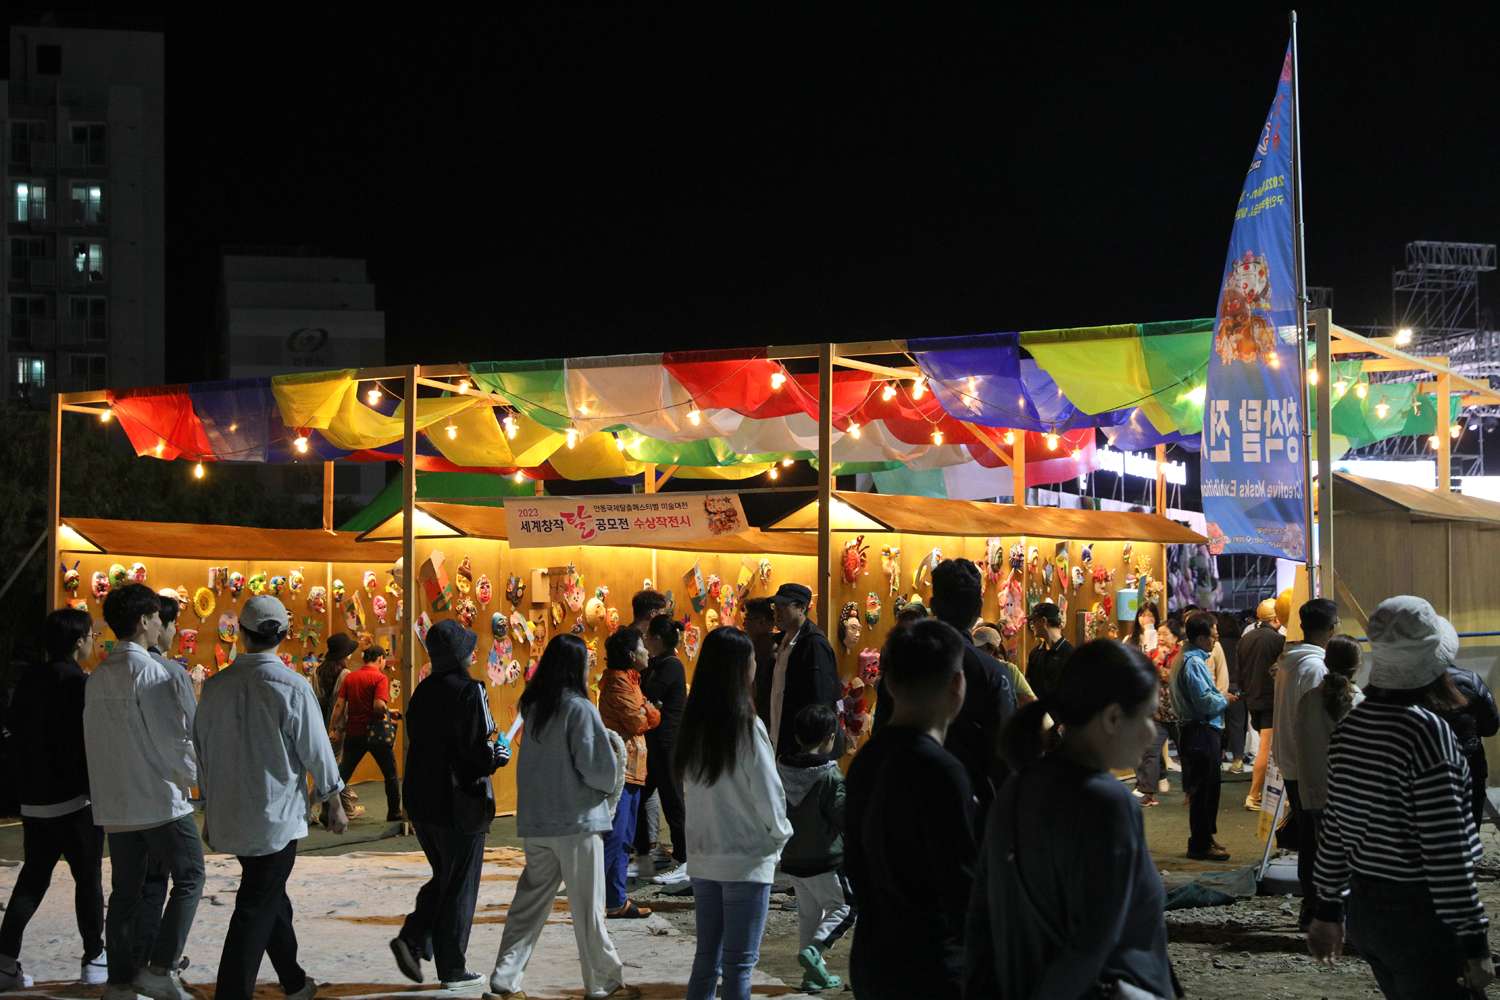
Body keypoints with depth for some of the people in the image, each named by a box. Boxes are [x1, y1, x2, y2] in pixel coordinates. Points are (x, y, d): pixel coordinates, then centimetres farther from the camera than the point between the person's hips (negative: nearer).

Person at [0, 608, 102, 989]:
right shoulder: (77, 683, -15)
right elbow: (88, 741, -19)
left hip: (32, 799, 7)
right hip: (74, 800, -7)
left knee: (32, 877, 12)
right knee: (88, 879, 5)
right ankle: (94, 959, 11)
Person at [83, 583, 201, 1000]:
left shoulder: (97, 677, 9)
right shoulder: (150, 672, -15)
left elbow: (93, 737, 15)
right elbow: (173, 736, -16)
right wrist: (194, 775, 0)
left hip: (114, 804, 7)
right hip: (159, 798, -7)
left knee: (124, 890, 11)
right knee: (189, 876, 3)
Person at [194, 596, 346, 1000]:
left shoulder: (216, 685, 0)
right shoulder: (291, 686, -16)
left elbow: (203, 750, 9)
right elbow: (316, 751, -9)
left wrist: (210, 810, 22)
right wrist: (334, 804, 6)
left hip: (228, 816, 6)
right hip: (275, 816, -6)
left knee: (272, 898, 21)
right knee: (256, 911, 0)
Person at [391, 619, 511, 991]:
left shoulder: (423, 691, 6)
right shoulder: (468, 691, -16)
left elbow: (416, 743, 12)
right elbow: (477, 753, -21)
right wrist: (499, 754, 1)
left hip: (421, 802, 7)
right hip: (459, 804, -7)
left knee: (443, 877, 22)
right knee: (460, 886, 5)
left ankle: (413, 938, 4)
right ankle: (452, 970, 12)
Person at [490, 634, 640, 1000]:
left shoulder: (532, 706, 7)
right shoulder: (579, 708, -14)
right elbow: (597, 767, -17)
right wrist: (607, 785, 5)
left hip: (534, 821, 6)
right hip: (577, 819, -6)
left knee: (530, 901, 12)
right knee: (587, 905, 3)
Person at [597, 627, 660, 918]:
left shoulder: (630, 680, 20)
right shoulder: (618, 681, -12)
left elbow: (653, 718, 15)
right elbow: (636, 720, -20)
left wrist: (646, 711, -6)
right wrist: (645, 711, 2)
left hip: (631, 770, 11)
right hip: (619, 768, -11)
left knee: (624, 838, 12)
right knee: (613, 836, -14)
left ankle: (617, 901, 16)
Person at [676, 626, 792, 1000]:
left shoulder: (693, 726, 2)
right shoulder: (746, 728, -16)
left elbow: (690, 787, 7)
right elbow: (768, 794, -12)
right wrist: (781, 833, 6)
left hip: (702, 857, 6)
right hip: (746, 860, -6)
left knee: (706, 956, 15)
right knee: (738, 963, 2)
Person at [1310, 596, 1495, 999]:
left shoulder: (1350, 726, 5)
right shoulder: (1427, 731, -18)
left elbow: (1334, 827, 10)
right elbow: (1444, 849, -19)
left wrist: (1329, 909, 18)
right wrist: (1474, 941, -14)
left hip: (1363, 906, 8)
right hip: (1419, 914, -8)